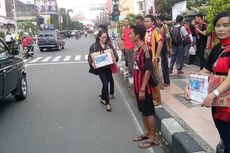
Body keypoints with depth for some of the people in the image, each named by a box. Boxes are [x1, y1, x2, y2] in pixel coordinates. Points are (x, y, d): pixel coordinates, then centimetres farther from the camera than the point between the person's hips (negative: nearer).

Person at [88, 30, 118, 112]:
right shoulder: (94, 46, -6)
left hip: (109, 67, 3)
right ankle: (107, 103, 5)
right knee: (105, 84, -8)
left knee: (105, 83, 16)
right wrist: (92, 64, -25)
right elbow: (90, 57, -5)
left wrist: (115, 58, -25)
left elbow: (115, 53, -2)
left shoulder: (109, 44, 0)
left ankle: (103, 98, 38)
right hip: (100, 68, -3)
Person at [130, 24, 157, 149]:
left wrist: (143, 89, -22)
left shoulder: (145, 49, -19)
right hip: (138, 87, 9)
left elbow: (148, 70, -22)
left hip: (144, 88, -9)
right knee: (143, 111, 19)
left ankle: (152, 138, 16)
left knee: (149, 112, 3)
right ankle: (147, 133, 33)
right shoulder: (138, 49, 8)